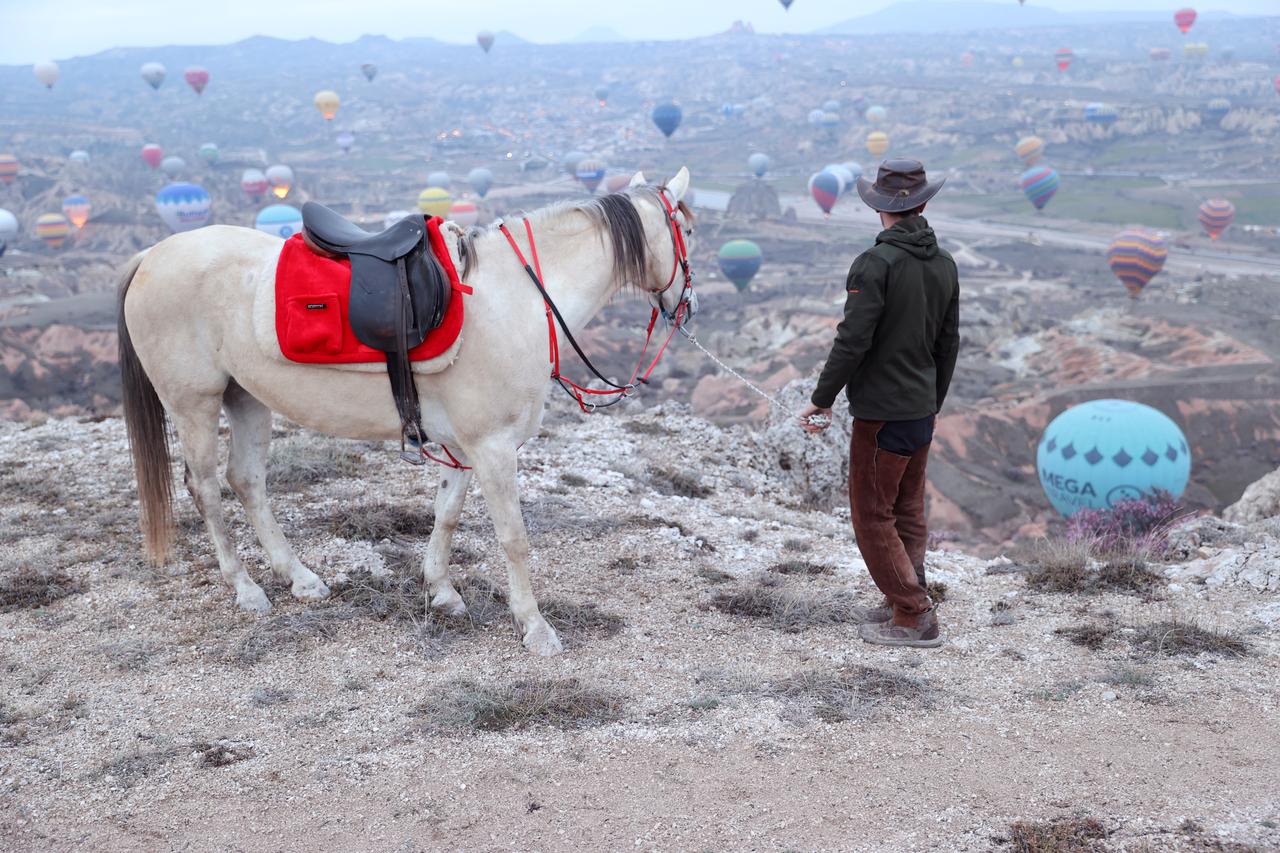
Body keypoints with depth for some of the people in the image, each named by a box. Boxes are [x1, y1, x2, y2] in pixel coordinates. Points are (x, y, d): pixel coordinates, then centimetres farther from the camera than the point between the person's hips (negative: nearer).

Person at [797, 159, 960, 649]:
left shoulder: (876, 263, -17)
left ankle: (914, 618, 1)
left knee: (873, 517, 1)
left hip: (881, 413, -8)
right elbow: (948, 344, 14)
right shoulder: (944, 265, 7)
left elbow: (853, 341, -21)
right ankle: (906, 601, 25)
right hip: (922, 410, 8)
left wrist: (822, 400, -11)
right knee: (909, 513, 18)